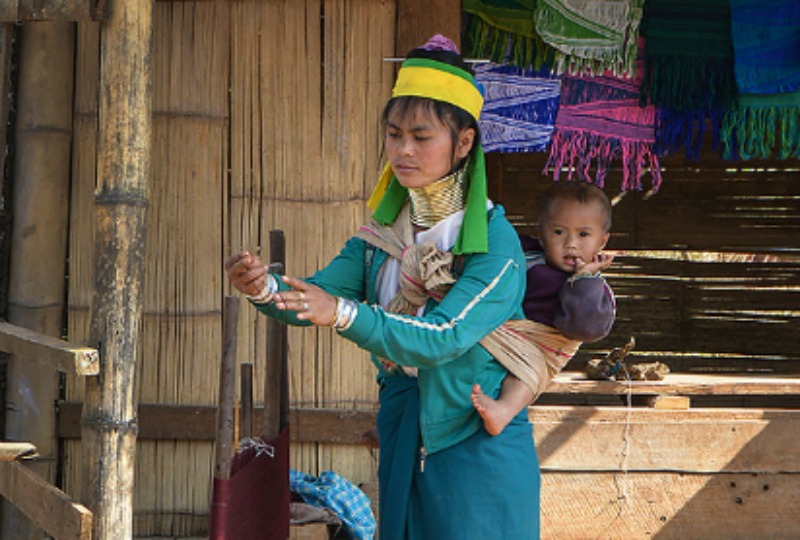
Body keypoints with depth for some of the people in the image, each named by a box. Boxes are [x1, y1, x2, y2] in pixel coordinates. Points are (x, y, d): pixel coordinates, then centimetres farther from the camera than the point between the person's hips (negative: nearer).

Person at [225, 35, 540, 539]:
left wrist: (344, 313, -38)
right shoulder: (382, 231, 4)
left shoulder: (494, 240, -16)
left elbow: (446, 336, -27)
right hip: (404, 438, 6)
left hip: (478, 444, -5)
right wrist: (265, 288, -28)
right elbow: (319, 292, -6)